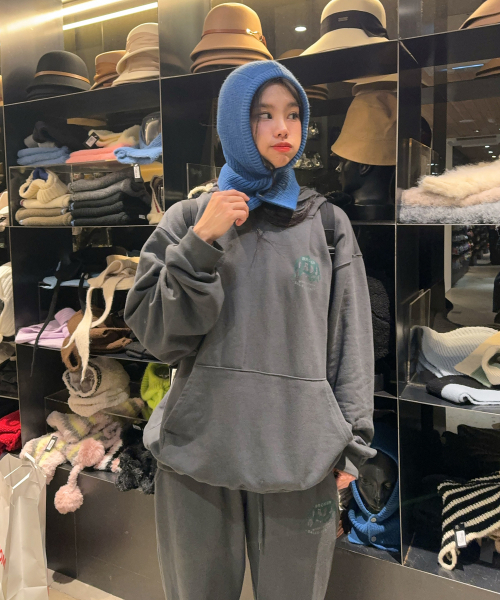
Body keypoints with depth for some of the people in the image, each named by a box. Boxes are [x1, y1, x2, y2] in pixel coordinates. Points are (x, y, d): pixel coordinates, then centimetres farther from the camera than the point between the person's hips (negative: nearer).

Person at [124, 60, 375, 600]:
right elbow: (157, 334, -4)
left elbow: (351, 342, 5)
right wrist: (201, 243, -14)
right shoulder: (187, 220, 3)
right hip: (199, 448, 1)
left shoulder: (328, 225, 4)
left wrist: (351, 442, 3)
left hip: (299, 455, 0)